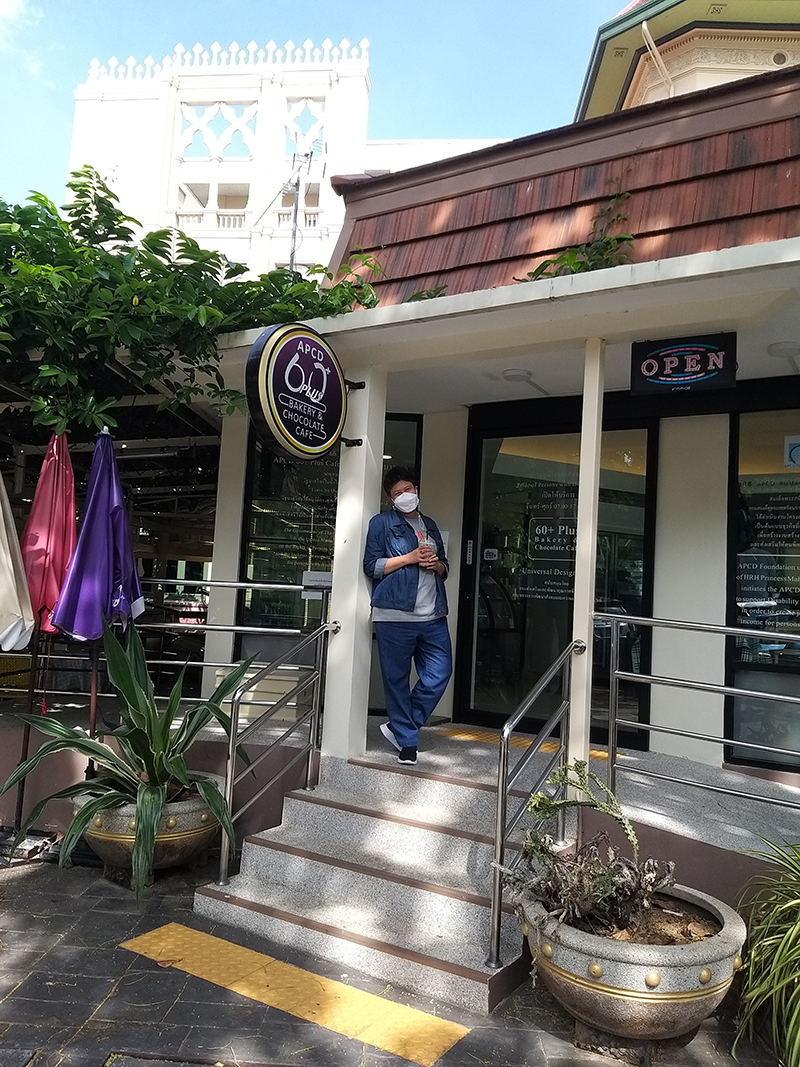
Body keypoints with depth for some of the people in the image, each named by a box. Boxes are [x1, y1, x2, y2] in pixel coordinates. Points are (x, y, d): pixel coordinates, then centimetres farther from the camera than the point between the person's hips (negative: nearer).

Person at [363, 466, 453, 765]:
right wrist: (410, 557, -11)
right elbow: (371, 566, -4)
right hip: (395, 615, -5)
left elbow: (444, 568, 27)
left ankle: (399, 726, 16)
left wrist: (437, 564, 3)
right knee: (397, 679, 1)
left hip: (433, 616, 5)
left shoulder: (430, 525, 21)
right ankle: (407, 741, 15)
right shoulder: (382, 523, 4)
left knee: (439, 673, 0)